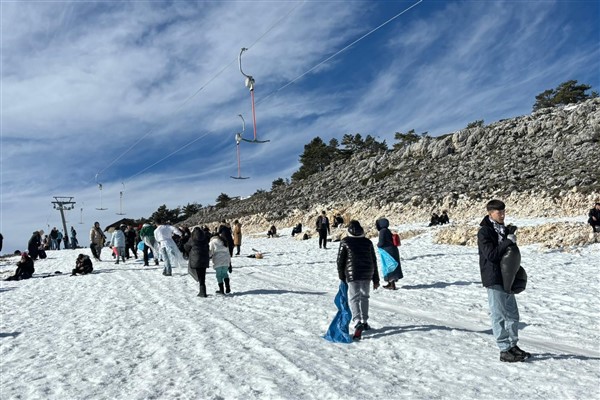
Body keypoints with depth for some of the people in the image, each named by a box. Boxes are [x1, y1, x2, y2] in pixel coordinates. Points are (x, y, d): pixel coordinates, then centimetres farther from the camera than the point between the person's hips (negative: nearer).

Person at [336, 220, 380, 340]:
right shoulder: (367, 242, 7)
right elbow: (374, 261, 10)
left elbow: (340, 261, -1)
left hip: (352, 274, -4)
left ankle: (358, 322, -21)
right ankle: (365, 322, 27)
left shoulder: (345, 242, -3)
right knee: (364, 297, 18)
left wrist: (342, 277, 10)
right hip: (367, 274, 4)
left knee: (353, 298, -3)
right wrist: (376, 279, 16)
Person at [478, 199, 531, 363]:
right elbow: (491, 254, -21)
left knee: (512, 314, 14)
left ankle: (513, 345, 27)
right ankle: (504, 350, 7)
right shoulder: (484, 232, -13)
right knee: (499, 315, -1)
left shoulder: (503, 229, 12)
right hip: (493, 279, -8)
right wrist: (508, 241, -21)